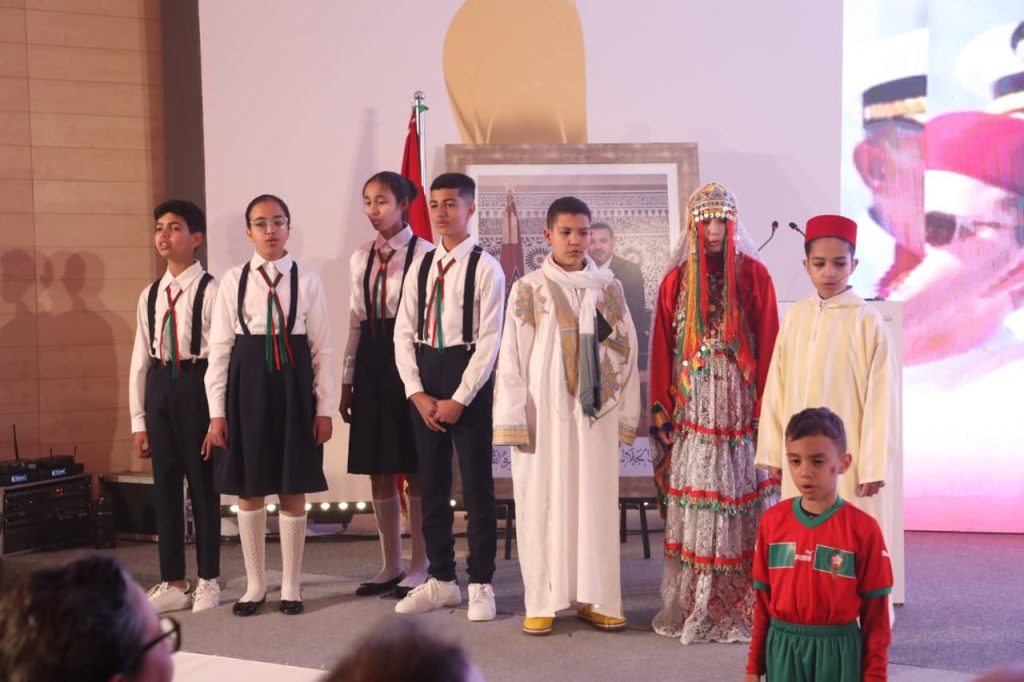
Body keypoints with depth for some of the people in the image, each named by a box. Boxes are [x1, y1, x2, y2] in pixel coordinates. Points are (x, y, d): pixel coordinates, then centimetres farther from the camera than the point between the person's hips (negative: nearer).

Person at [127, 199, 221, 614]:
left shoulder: (211, 291, -7)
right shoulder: (150, 296, 11)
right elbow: (140, 359, 13)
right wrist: (138, 420, 10)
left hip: (197, 385, -6)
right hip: (159, 386, 6)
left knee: (203, 484, 3)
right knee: (165, 485, 9)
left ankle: (208, 581, 16)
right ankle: (173, 583, 20)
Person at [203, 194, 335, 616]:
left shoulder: (307, 281, 0)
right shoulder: (233, 281, 2)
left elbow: (322, 349, 1)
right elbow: (219, 349, 2)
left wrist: (324, 408, -2)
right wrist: (216, 412, -1)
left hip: (294, 384, -1)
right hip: (247, 383, 1)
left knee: (293, 491, 6)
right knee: (248, 490, 8)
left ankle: (290, 586, 19)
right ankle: (255, 585, 22)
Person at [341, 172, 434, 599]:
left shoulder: (424, 254, -7)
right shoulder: (361, 258, 11)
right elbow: (356, 322, 14)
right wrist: (348, 380, 13)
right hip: (372, 360, 6)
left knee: (414, 469, 1)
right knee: (378, 470, 10)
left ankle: (419, 566, 12)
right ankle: (391, 565, 21)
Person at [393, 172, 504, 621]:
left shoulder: (485, 268, -7)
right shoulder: (420, 267, 9)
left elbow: (490, 340, -11)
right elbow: (404, 333, 7)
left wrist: (459, 399, -14)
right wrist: (417, 393, -4)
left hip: (469, 381, -5)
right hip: (423, 383, 5)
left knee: (477, 484, 1)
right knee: (431, 484, 10)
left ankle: (481, 584, 10)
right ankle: (441, 580, 21)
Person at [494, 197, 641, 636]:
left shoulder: (609, 289, 6)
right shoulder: (528, 290, 0)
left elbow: (627, 352, 6)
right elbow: (512, 358, -2)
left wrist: (626, 416, 0)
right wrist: (513, 419, -8)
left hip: (595, 413, 2)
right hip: (543, 413, -2)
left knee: (595, 503, 5)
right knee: (543, 502, 1)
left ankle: (595, 597, 13)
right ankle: (543, 602, 8)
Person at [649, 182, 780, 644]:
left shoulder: (753, 274, 3)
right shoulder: (677, 280, 8)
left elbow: (769, 344, 0)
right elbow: (663, 350, 8)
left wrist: (766, 408, -7)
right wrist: (661, 411, 2)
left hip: (741, 406, -1)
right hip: (693, 409, 1)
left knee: (742, 504, 0)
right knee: (692, 506, 0)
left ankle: (744, 606, 7)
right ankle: (692, 607, 8)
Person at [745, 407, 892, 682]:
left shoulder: (863, 529, -10)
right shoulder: (772, 521, 0)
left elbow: (875, 612, -5)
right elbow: (763, 600, 7)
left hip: (837, 651, -2)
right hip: (782, 649, 3)